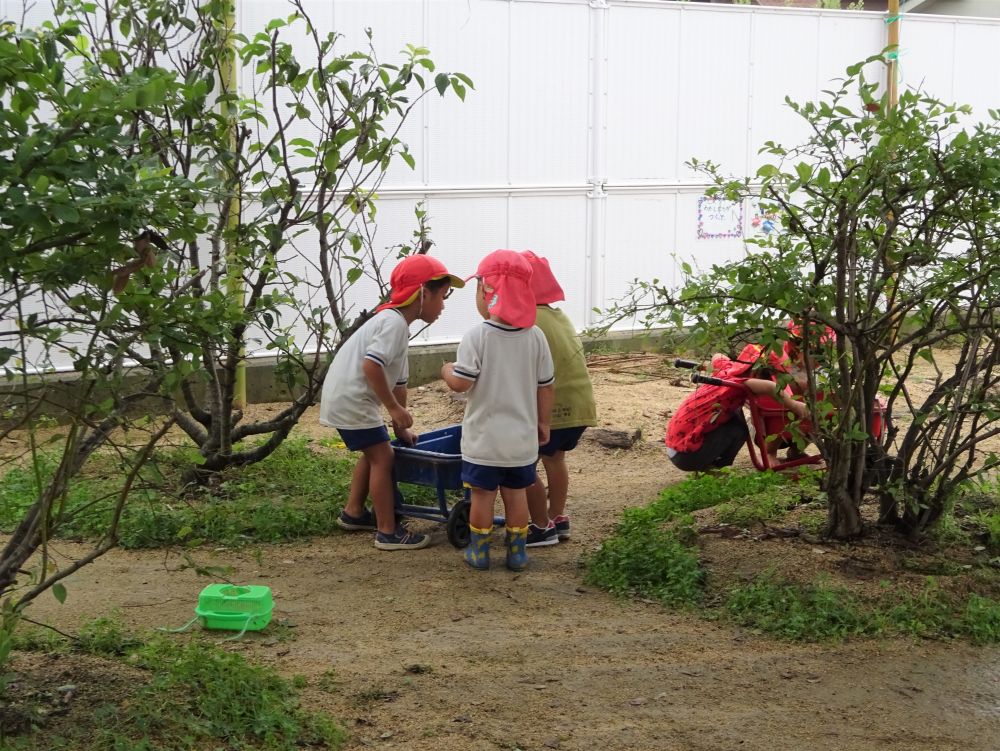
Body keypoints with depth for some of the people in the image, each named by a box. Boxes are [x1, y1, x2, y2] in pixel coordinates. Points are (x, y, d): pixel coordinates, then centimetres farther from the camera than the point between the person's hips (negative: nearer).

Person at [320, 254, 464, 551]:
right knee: (382, 457, -5)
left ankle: (353, 512, 36)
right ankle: (388, 532, -1)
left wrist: (400, 426, 20)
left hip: (347, 398, 10)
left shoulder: (395, 322, 16)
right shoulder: (394, 323, -17)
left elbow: (398, 381, 19)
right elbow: (371, 365, -29)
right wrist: (395, 409, -22)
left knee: (373, 454, 23)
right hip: (351, 400, -10)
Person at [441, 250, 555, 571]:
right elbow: (545, 386, 2)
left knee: (482, 494, 9)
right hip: (522, 438, 3)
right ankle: (517, 553, 20)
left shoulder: (477, 337, -16)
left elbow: (460, 383, -18)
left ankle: (479, 552, 19)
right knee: (516, 493, 14)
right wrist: (542, 423, 15)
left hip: (484, 439, -3)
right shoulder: (536, 336, -3)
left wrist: (447, 370, 4)